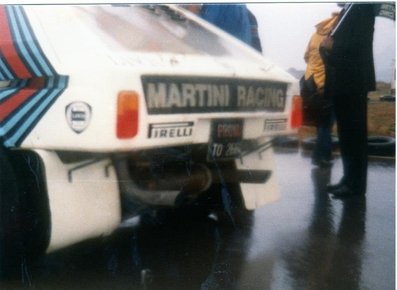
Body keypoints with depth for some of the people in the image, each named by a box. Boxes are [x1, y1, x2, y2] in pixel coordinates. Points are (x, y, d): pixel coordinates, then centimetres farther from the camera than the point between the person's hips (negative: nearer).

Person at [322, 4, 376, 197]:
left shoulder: (363, 7, -6)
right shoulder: (348, 9, 18)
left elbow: (361, 42, -16)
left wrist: (332, 46, -13)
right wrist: (328, 46, -1)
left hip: (353, 81, -8)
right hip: (342, 82, 8)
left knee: (355, 133, -5)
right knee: (346, 134, 11)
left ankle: (356, 183, 0)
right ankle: (349, 179, 17)